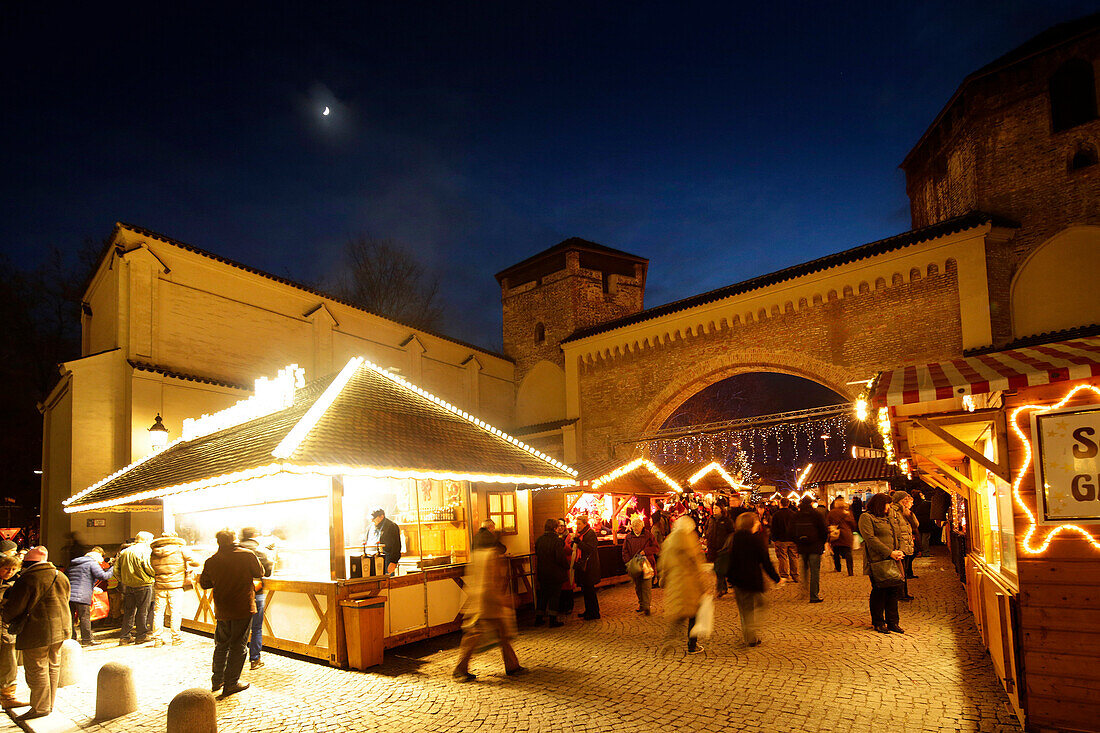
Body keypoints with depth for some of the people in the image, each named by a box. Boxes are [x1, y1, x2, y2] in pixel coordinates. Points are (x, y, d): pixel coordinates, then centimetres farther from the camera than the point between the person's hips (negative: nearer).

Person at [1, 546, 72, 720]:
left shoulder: (26, 580, -14)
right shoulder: (61, 577, 9)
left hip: (37, 632, -7)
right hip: (61, 628, 7)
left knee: (37, 670, 4)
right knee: (53, 666, 16)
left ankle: (40, 707, 11)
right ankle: (49, 704, 26)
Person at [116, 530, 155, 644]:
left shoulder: (124, 552, 14)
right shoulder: (146, 550, -9)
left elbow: (116, 568, 13)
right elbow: (147, 566, -18)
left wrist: (122, 581, 19)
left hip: (128, 585, 6)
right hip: (143, 584, -6)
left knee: (129, 611, 14)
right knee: (143, 611, 3)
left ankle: (124, 637, 15)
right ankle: (142, 636, 7)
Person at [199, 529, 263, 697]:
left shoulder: (211, 561, -3)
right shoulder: (248, 555, -12)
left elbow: (204, 583, 9)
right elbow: (260, 573, 1)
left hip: (222, 610, 4)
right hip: (243, 608, -3)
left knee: (221, 645, 19)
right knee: (238, 646, 5)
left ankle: (217, 680, 28)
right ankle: (231, 683, 9)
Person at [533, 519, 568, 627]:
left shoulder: (539, 540, 2)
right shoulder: (557, 541, -18)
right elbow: (561, 558, -19)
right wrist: (567, 566, -4)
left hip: (542, 573, 6)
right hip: (555, 573, -6)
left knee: (543, 595, 15)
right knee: (555, 595, 4)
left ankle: (538, 619, 19)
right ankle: (553, 620, 5)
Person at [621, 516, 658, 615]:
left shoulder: (648, 535, 1)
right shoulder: (628, 537, 8)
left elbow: (655, 547, 0)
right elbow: (625, 552, 9)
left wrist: (645, 551, -14)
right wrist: (629, 562, -5)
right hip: (634, 566, 3)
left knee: (646, 586, -8)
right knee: (637, 587, 10)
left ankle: (646, 606, -4)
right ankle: (641, 604, 24)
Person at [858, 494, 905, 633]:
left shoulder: (886, 518, 22)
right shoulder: (866, 517, -5)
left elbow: (894, 536, 20)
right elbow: (870, 538, -14)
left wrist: (899, 551, 1)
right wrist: (889, 553, -17)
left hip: (891, 560, 8)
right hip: (877, 561, -8)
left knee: (894, 588, 6)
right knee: (879, 591, -3)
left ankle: (893, 622, 17)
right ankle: (878, 623, 9)